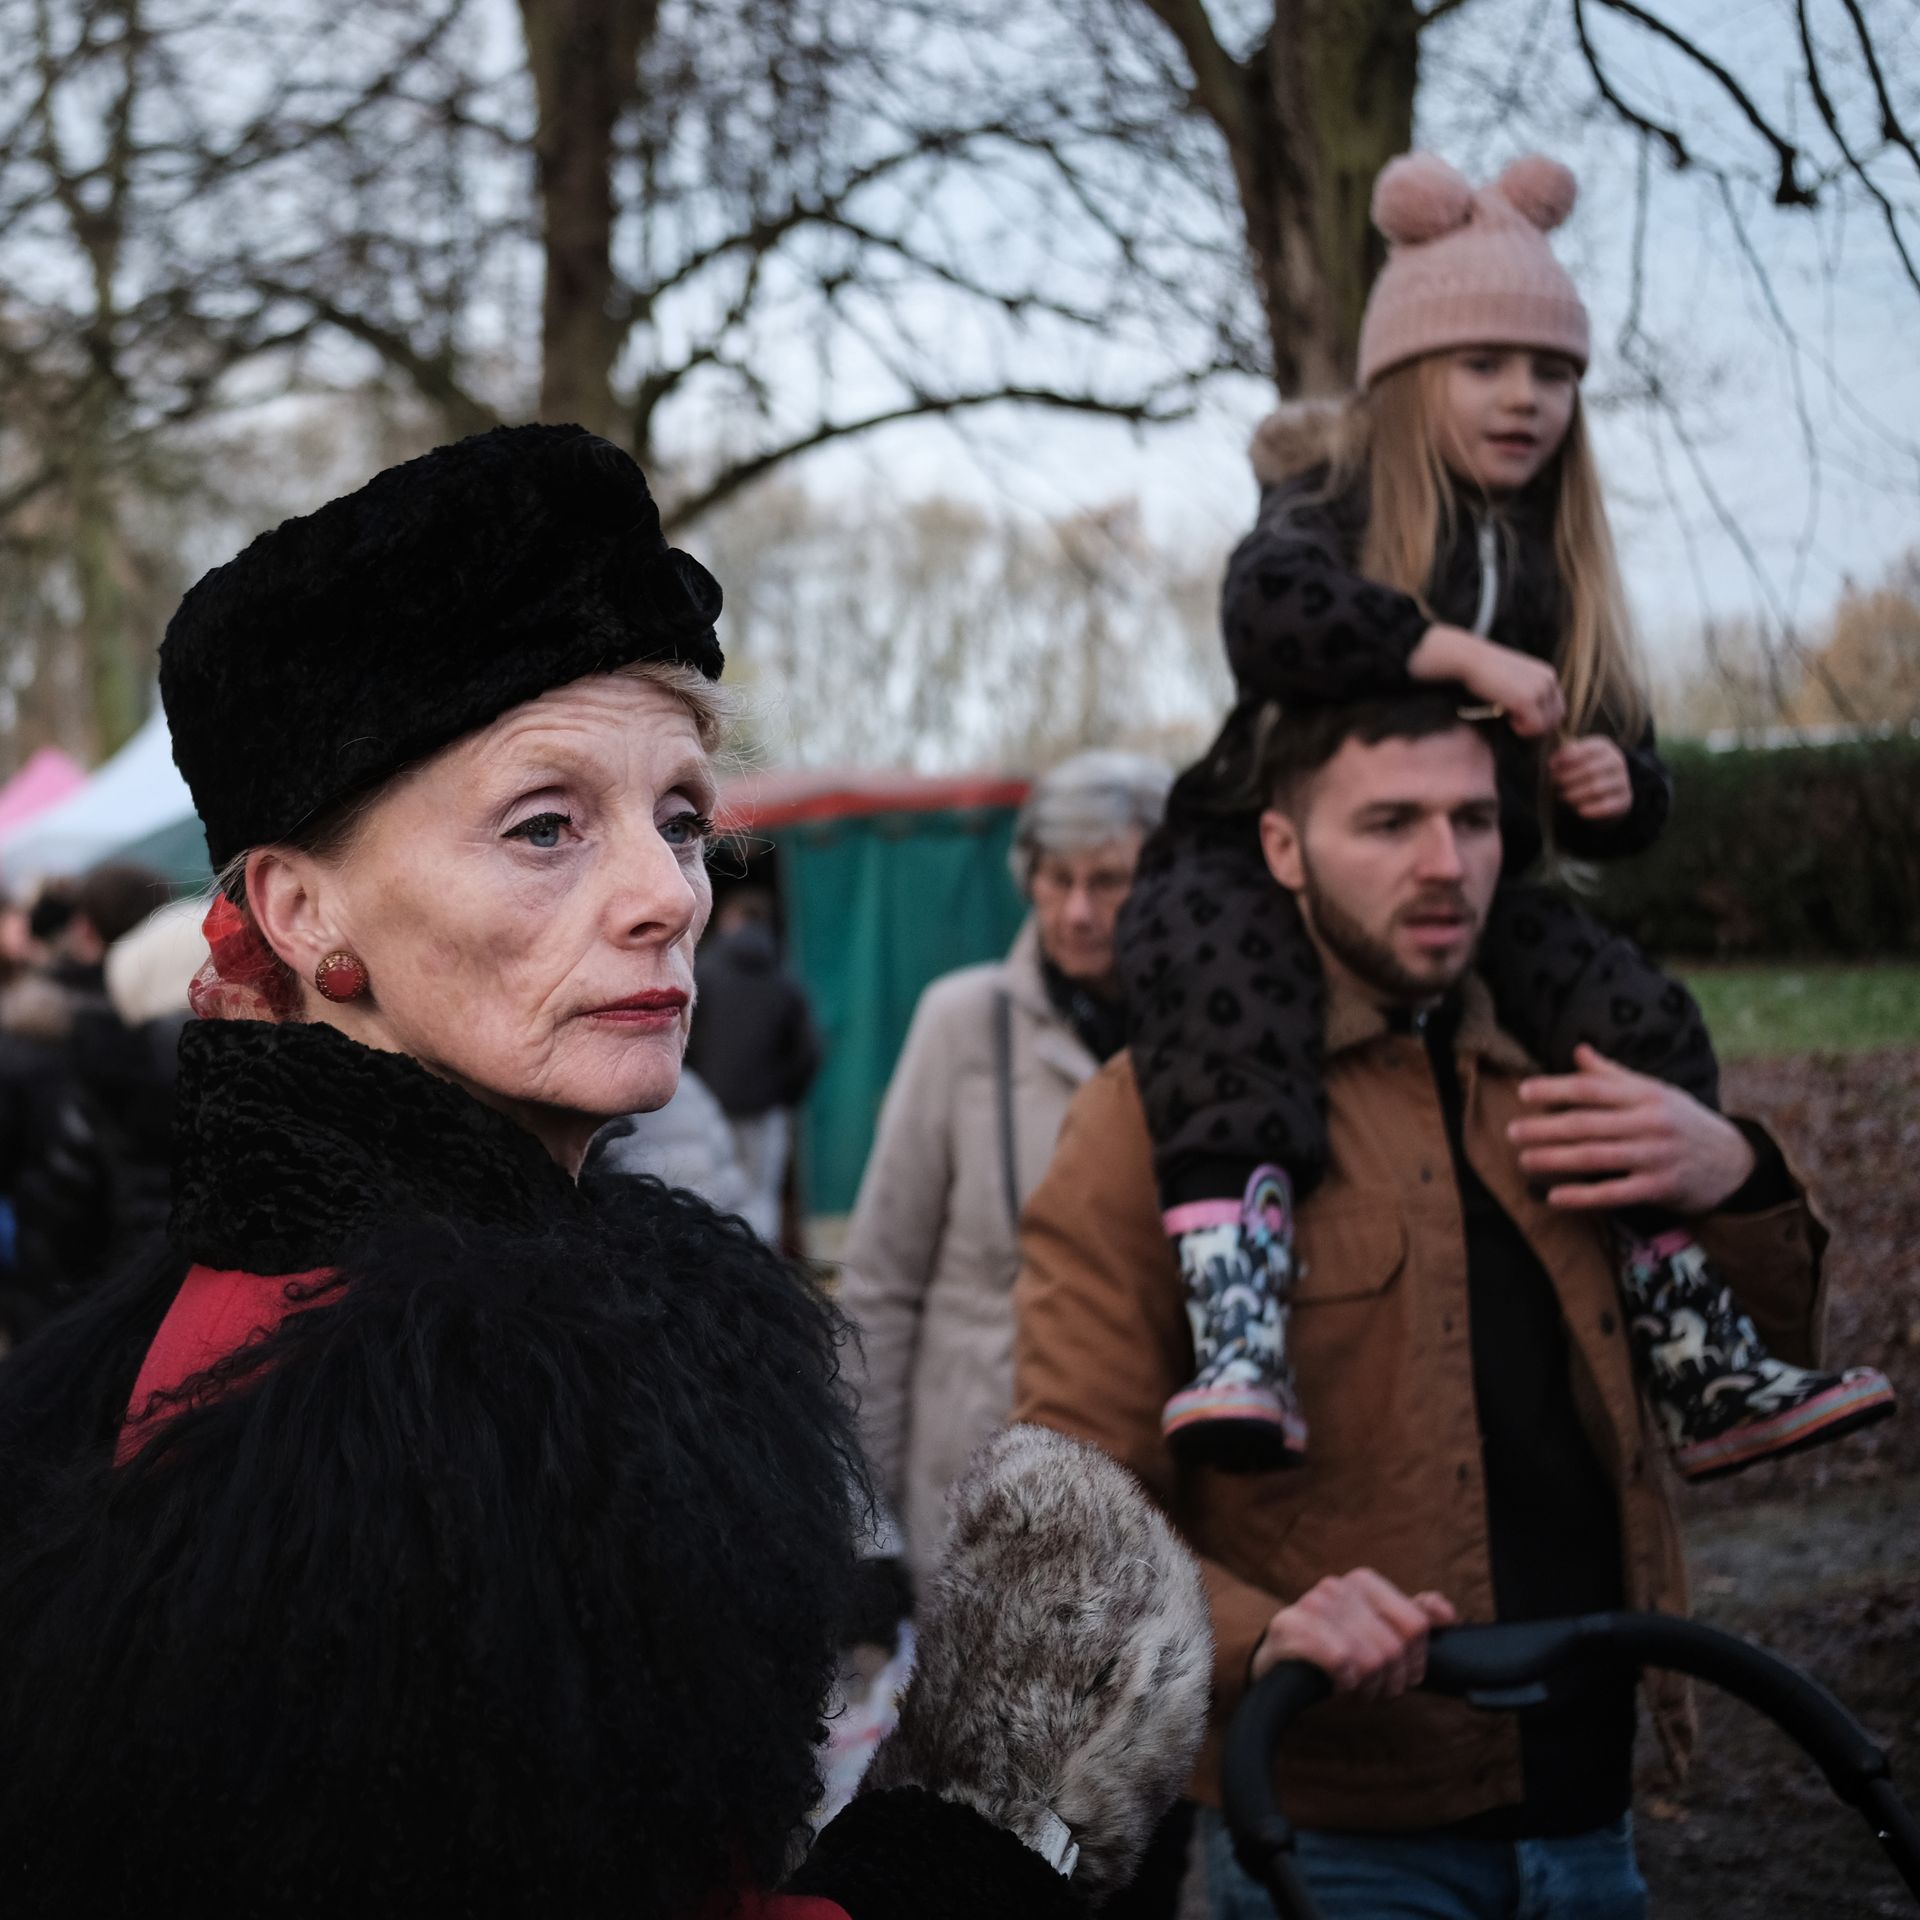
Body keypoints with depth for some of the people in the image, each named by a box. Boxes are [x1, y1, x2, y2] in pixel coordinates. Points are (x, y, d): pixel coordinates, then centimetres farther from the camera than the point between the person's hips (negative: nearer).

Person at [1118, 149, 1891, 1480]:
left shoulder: (1555, 565, 15)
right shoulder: (1328, 508, -2)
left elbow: (1615, 805, 20)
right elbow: (1270, 613, -29)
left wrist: (1617, 787, -5)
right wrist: (1467, 655, -29)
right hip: (1261, 859, -6)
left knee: (1640, 1023, -11)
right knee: (1231, 1033, -36)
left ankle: (1707, 1381, -3)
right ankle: (1239, 1359, -49)